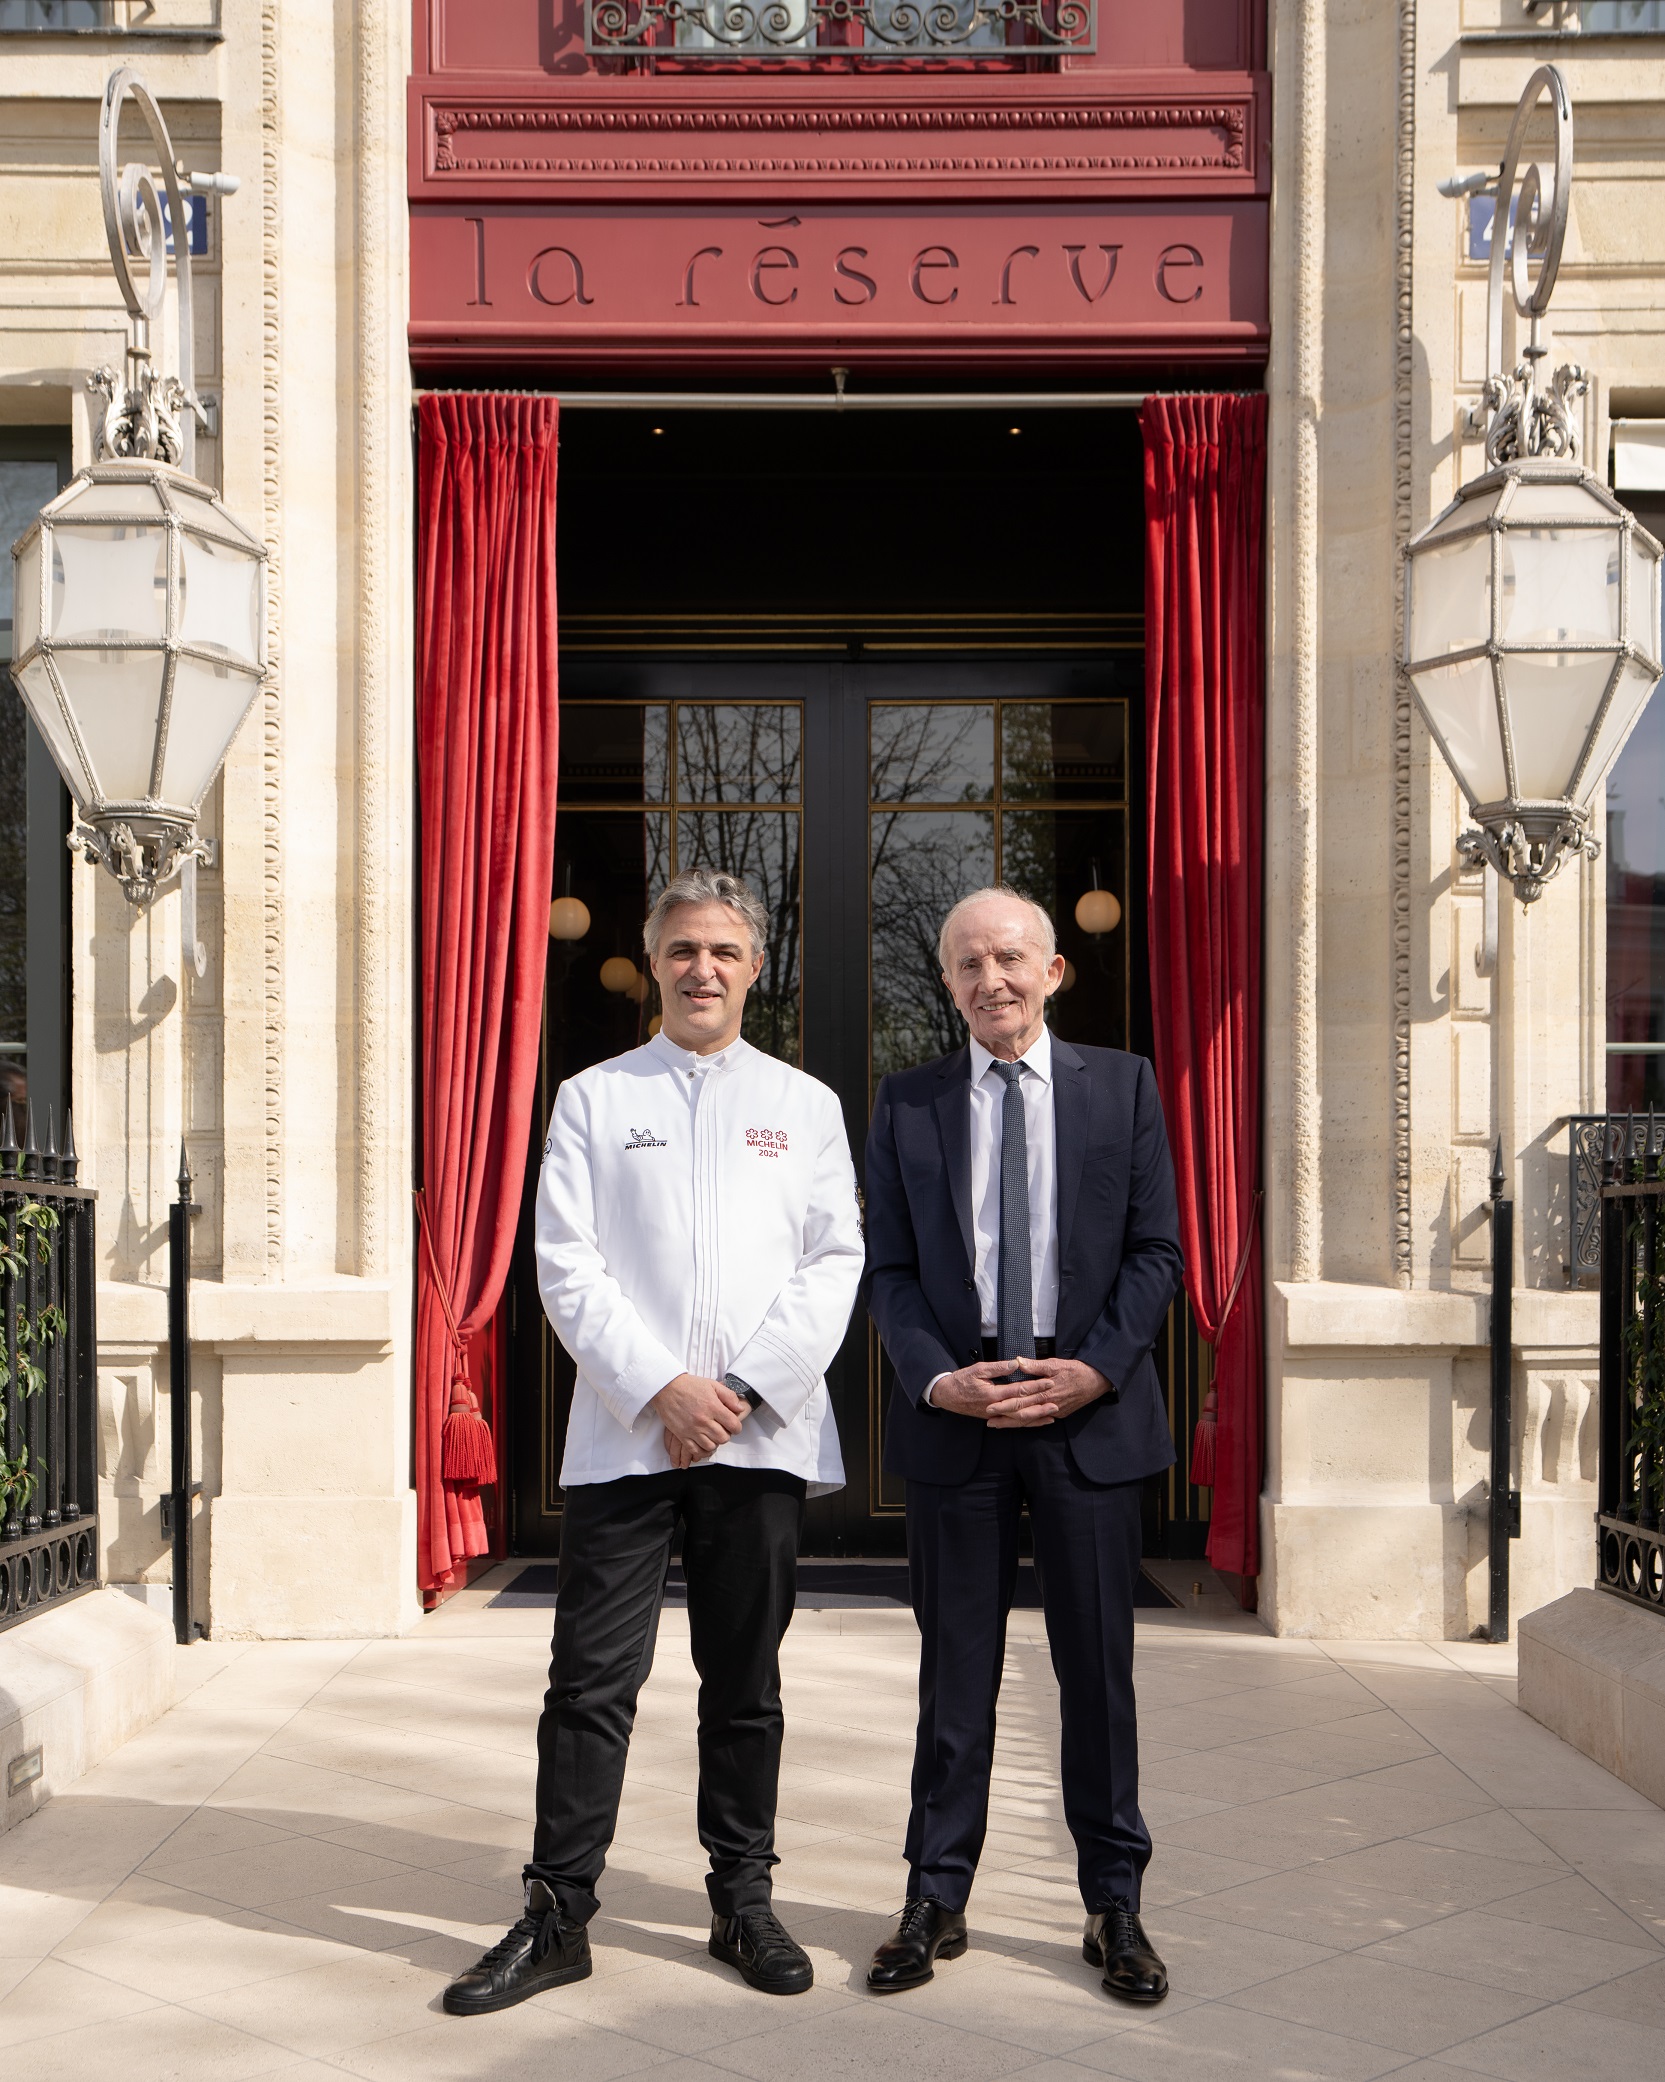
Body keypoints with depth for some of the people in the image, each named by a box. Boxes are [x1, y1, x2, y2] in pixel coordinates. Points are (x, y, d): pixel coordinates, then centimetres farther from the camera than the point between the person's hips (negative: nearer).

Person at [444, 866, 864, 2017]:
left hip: (762, 1436, 1)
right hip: (624, 1433, -1)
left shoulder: (805, 1104, 11)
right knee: (593, 1679, 0)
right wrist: (661, 1389, -11)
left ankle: (744, 1902, 21)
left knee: (745, 1683, 9)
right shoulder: (594, 1098, 9)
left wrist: (743, 1390, -8)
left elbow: (835, 1262, 3)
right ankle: (558, 1917, 9)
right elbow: (567, 1265, 1)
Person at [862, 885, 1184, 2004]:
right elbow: (889, 1268, 5)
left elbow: (1157, 1249, 2)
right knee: (956, 1669, 7)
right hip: (955, 1414, 1)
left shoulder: (1123, 1085, 4)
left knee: (1099, 1663, 6)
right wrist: (936, 1378, -11)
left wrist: (1096, 1368, -11)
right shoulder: (908, 1102, 6)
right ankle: (937, 1902, 19)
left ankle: (1115, 1905, 19)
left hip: (1091, 1411, 0)